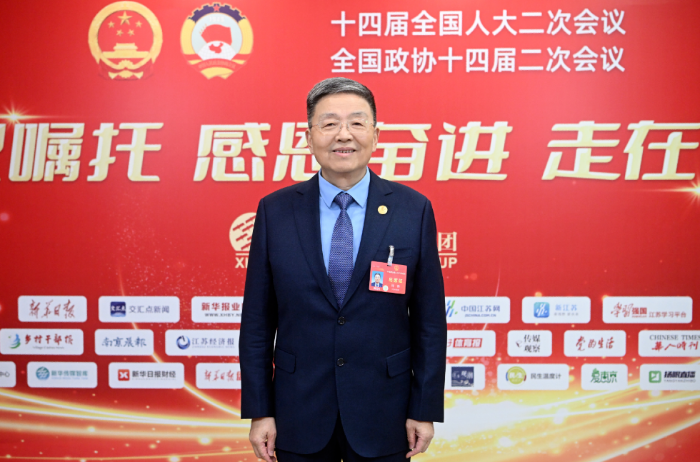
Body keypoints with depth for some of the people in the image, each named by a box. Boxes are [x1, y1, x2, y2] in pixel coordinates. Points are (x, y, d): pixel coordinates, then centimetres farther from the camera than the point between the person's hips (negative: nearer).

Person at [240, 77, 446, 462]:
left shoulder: (413, 210, -5)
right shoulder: (274, 211, -3)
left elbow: (429, 319, -2)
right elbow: (257, 320, 0)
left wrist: (425, 409, -2)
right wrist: (258, 411, -1)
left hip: (382, 416, 0)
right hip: (300, 415, 1)